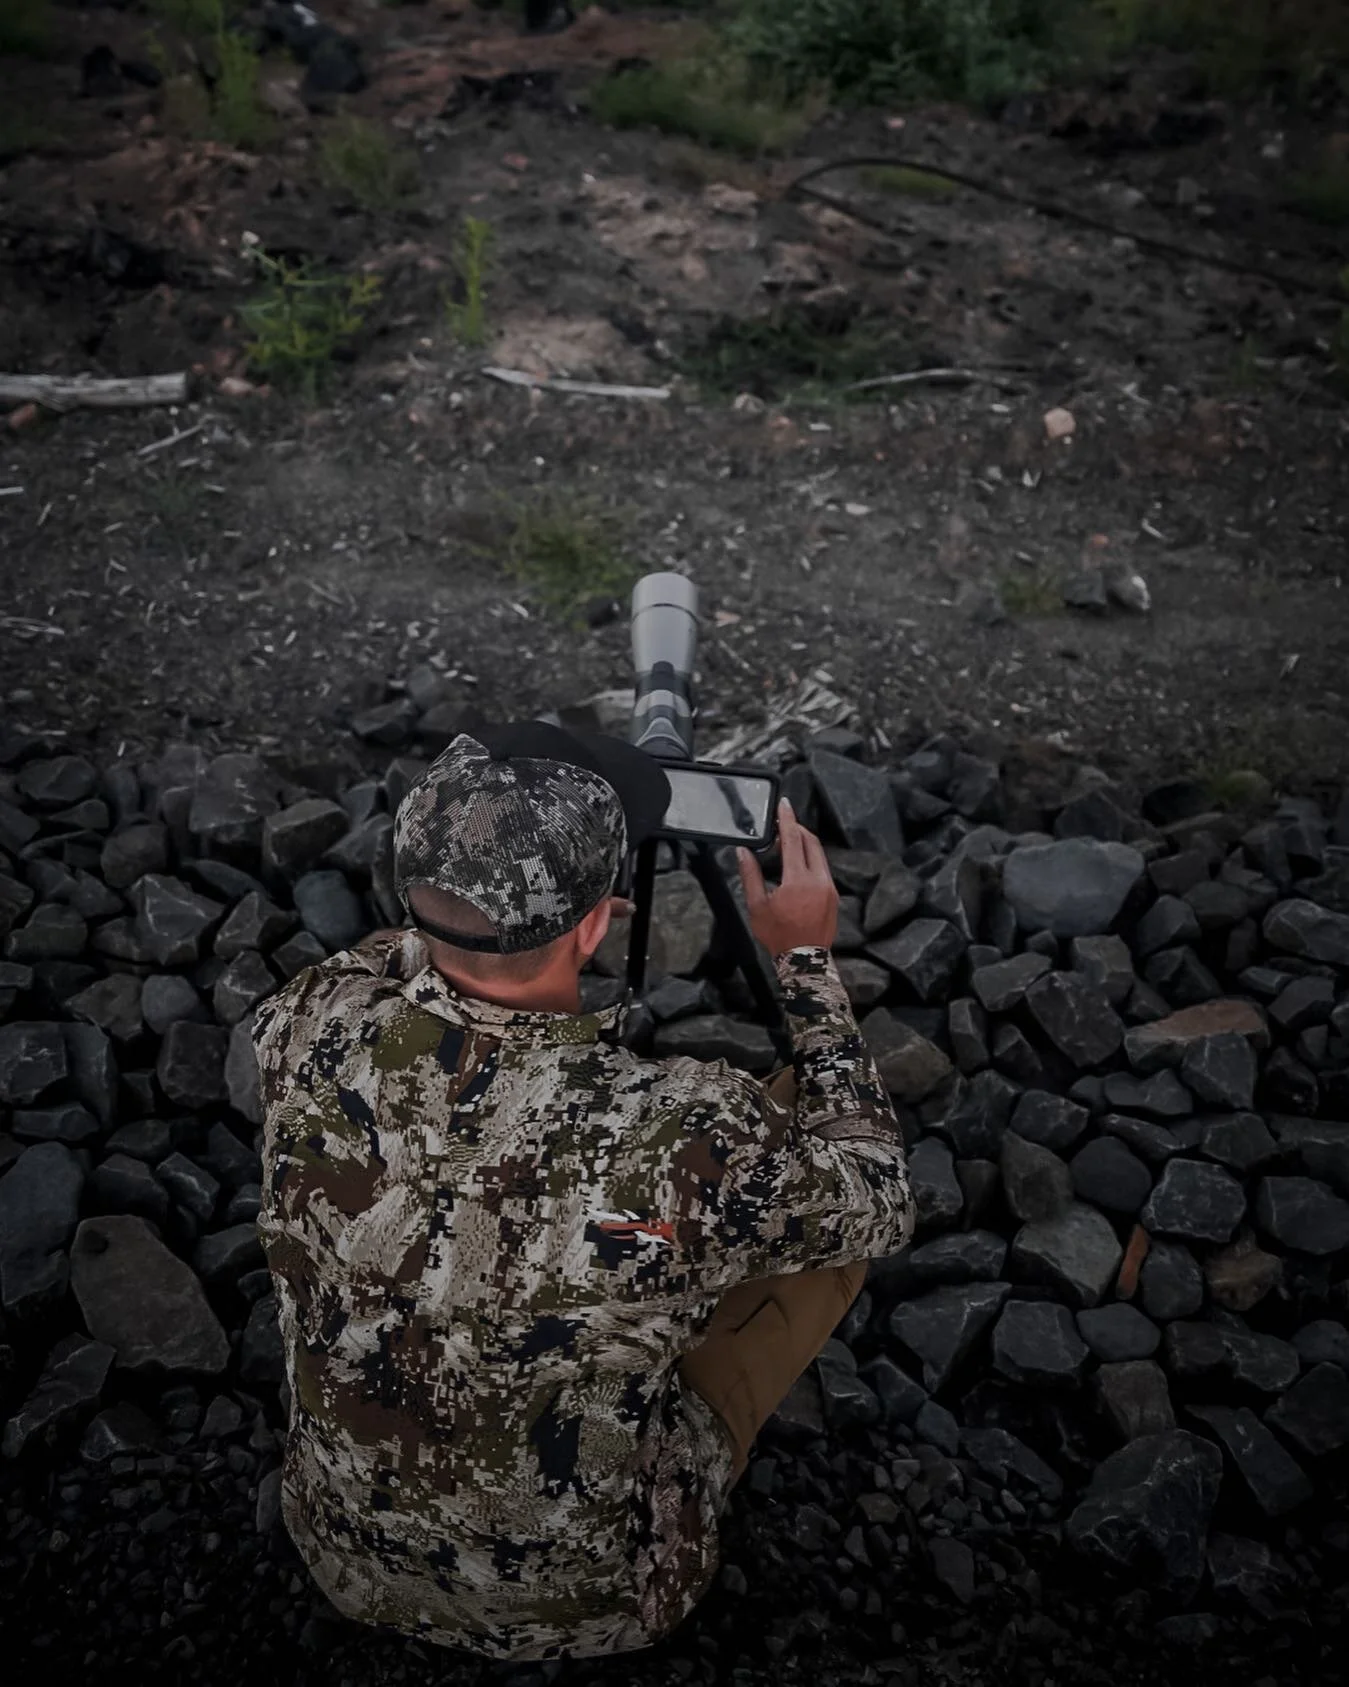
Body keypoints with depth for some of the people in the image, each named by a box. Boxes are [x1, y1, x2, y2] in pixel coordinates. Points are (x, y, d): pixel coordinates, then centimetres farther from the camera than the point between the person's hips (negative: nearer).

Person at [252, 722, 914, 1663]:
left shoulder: (311, 1029, -25)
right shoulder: (682, 1141, -36)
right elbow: (879, 1202, -13)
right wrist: (806, 960, -8)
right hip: (587, 1608, -3)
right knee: (833, 1216, 8)